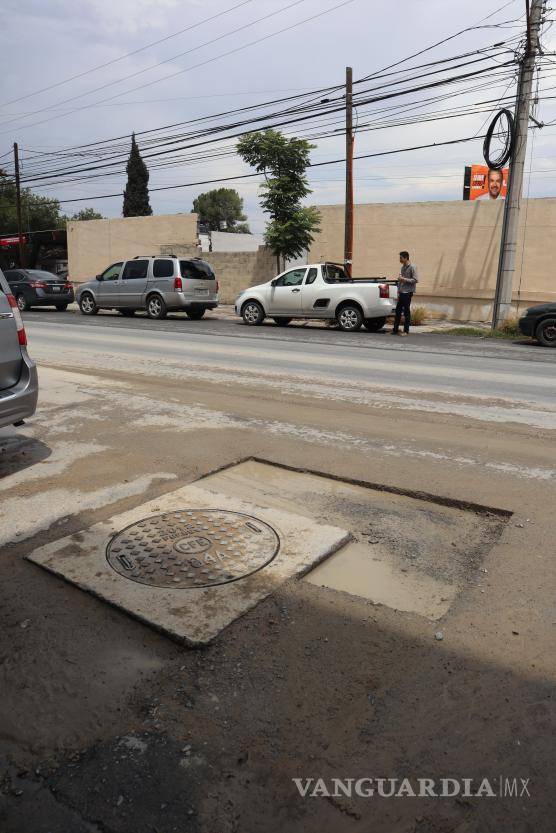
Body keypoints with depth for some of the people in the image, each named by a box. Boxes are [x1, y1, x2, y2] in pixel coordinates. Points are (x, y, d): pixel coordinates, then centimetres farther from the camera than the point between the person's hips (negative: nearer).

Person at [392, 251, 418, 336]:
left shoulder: (412, 267, -9)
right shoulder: (402, 267, 15)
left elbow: (415, 280, -14)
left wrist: (404, 279, -18)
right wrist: (398, 291, 13)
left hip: (408, 293, -8)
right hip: (401, 293, 8)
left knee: (406, 312, -3)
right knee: (398, 311, 7)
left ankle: (406, 331, 2)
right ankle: (395, 329, 14)